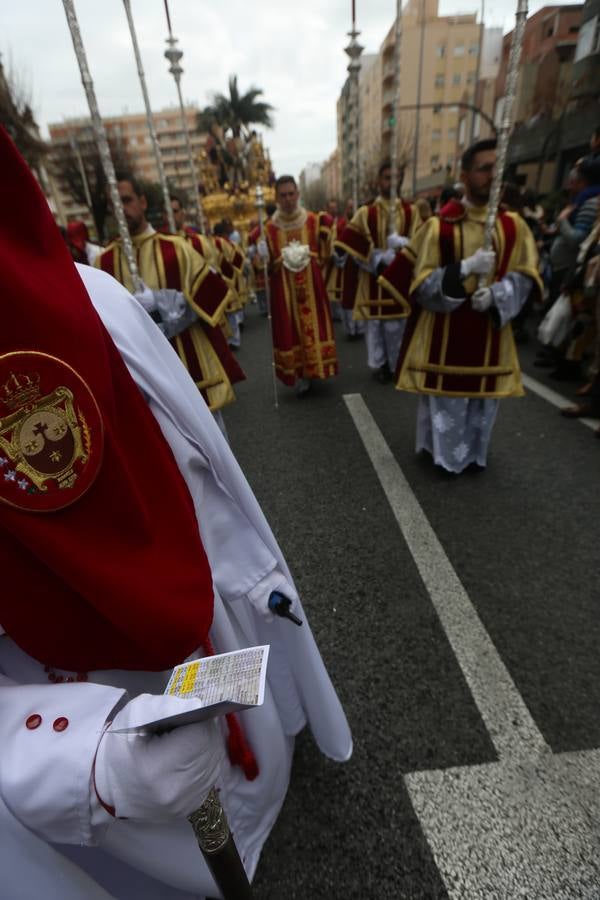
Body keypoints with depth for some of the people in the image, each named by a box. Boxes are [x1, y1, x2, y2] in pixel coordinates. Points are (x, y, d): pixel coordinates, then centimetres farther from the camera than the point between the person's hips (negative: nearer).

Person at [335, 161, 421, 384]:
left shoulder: (411, 211, 8)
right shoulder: (365, 213, 1)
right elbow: (353, 246, -8)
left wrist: (403, 243, -21)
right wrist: (381, 258, -15)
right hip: (373, 278, -1)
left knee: (397, 324, 3)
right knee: (375, 322, 1)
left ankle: (396, 365, 18)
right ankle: (378, 365, 15)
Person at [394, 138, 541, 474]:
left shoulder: (514, 226, 4)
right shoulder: (438, 227, -6)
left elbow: (525, 275, 3)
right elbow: (422, 286, -10)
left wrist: (496, 293, -17)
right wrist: (464, 269, -24)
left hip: (490, 334, 4)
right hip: (444, 335, -3)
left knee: (483, 399, 13)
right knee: (446, 401, 3)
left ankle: (473, 453, 34)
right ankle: (444, 452, 25)